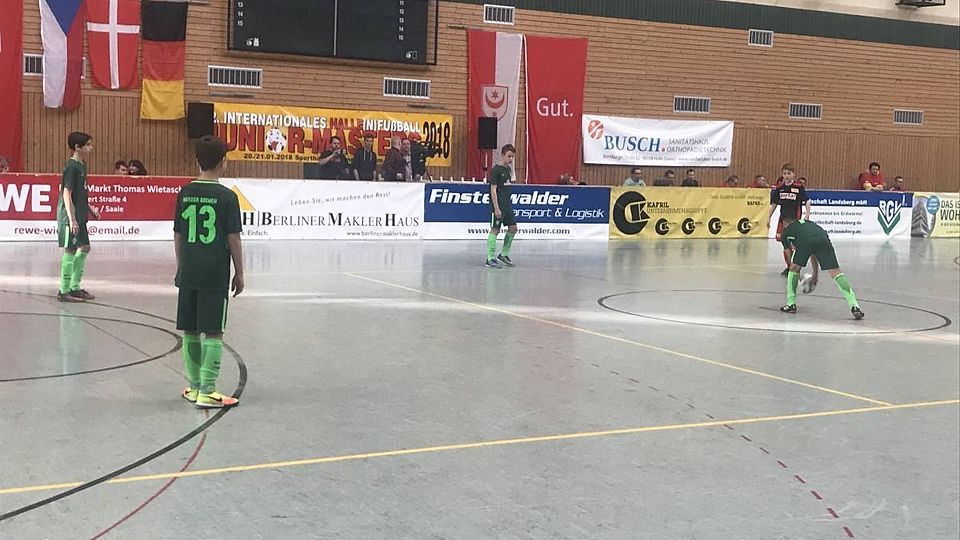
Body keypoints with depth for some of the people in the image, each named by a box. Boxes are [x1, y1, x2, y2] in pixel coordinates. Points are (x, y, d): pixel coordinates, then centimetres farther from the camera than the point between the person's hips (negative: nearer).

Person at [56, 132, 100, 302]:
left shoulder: (82, 165, 11)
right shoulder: (72, 167, -16)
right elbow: (67, 194, -20)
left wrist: (90, 208, 20)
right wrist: (72, 219, -23)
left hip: (80, 216, 9)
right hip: (70, 216, -9)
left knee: (84, 247, 13)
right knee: (70, 250, -3)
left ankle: (75, 287, 22)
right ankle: (64, 291, 5)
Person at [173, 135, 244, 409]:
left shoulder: (185, 193, 5)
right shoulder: (227, 197, -7)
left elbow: (178, 236, 9)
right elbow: (233, 239, -7)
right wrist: (239, 273, 2)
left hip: (188, 273, 5)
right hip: (215, 274, -4)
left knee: (189, 330, 11)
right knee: (213, 332, 0)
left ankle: (194, 386, 21)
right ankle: (207, 392, -1)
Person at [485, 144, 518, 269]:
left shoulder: (508, 169, 12)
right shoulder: (496, 169, -12)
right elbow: (493, 190, -15)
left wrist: (508, 205, 17)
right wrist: (496, 208, -19)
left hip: (507, 205, 8)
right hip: (498, 206, -8)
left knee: (513, 228, 8)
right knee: (495, 230, -4)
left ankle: (504, 254, 20)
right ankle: (490, 258, 2)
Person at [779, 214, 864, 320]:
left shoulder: (786, 230, 36)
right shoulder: (809, 223, 46)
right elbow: (814, 255, 49)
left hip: (804, 241, -2)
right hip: (823, 237, 3)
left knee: (794, 268, 22)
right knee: (835, 271, -1)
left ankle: (791, 304, 23)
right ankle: (854, 305, -14)